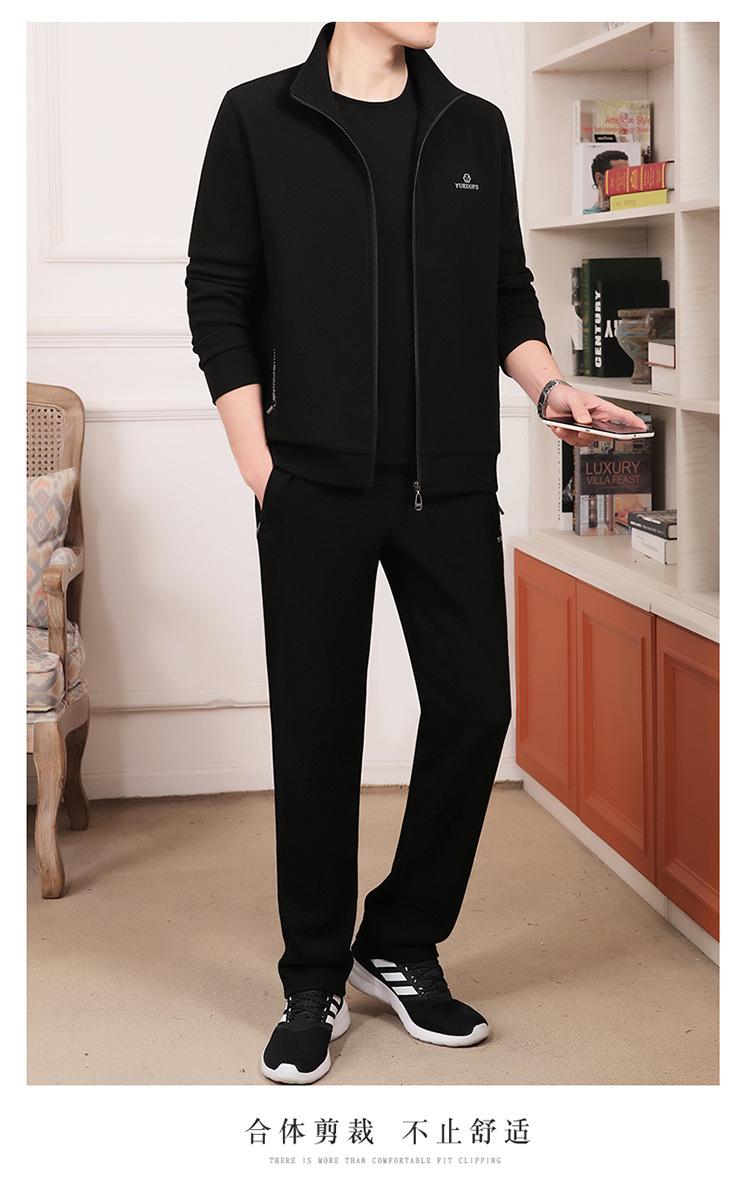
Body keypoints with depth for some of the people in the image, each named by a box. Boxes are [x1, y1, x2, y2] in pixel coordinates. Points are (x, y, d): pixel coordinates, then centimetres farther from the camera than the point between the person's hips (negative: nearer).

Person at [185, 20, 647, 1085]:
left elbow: (508, 296, 17)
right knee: (318, 729, 2)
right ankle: (315, 984, 18)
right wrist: (262, 469, -6)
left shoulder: (476, 129, 12)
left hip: (452, 483, 3)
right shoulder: (259, 120, 3)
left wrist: (554, 389, -2)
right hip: (316, 483, -3)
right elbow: (219, 300, 1)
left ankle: (402, 946, 23)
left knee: (474, 709, 2)